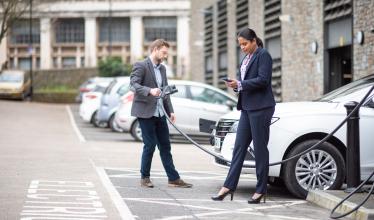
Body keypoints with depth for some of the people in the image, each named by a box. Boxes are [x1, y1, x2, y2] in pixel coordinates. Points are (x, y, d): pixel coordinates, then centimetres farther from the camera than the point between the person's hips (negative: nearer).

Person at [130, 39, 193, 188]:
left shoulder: (162, 68, 16)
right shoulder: (141, 66, -8)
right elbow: (133, 84, -20)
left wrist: (170, 111, 13)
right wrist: (150, 91, -35)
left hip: (160, 113, 8)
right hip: (145, 112, -7)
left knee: (165, 146, 7)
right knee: (150, 145, -4)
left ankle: (173, 178, 9)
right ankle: (145, 178, 10)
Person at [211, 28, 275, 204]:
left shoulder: (263, 55, -7)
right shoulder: (246, 59, 19)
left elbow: (263, 80, -16)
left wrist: (240, 84, -16)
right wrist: (235, 84, 1)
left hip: (260, 108, -8)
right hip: (247, 107, 8)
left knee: (260, 148, -3)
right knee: (239, 147, 6)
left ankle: (261, 190, 2)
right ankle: (229, 186, 7)